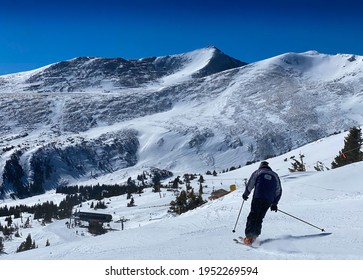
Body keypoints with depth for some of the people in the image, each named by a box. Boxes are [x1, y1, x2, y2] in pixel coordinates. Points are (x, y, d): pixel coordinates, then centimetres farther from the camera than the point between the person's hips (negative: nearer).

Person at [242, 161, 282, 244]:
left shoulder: (258, 172, 14)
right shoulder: (275, 175, 22)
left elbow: (250, 184, 7)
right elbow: (279, 191, 20)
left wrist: (245, 194, 21)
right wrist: (274, 203, 23)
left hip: (258, 198, -3)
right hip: (269, 200, 3)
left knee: (253, 216, -1)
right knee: (260, 217, 11)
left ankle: (249, 236, -14)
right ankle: (255, 234, -1)